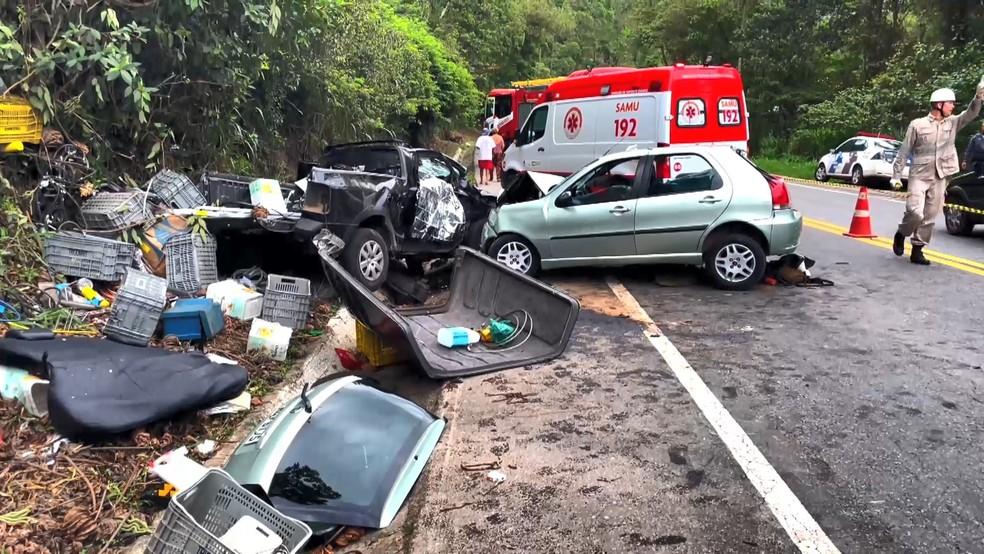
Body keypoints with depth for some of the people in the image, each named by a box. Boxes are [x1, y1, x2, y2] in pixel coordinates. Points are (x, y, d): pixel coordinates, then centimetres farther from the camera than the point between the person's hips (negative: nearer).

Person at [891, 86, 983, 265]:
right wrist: (896, 176, -3)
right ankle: (901, 235, 13)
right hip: (919, 176, -4)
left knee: (930, 217, 4)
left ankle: (917, 250, 13)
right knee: (915, 213, -16)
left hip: (940, 178, 4)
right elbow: (904, 152, 0)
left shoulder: (953, 123, 10)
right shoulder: (917, 124, -2)